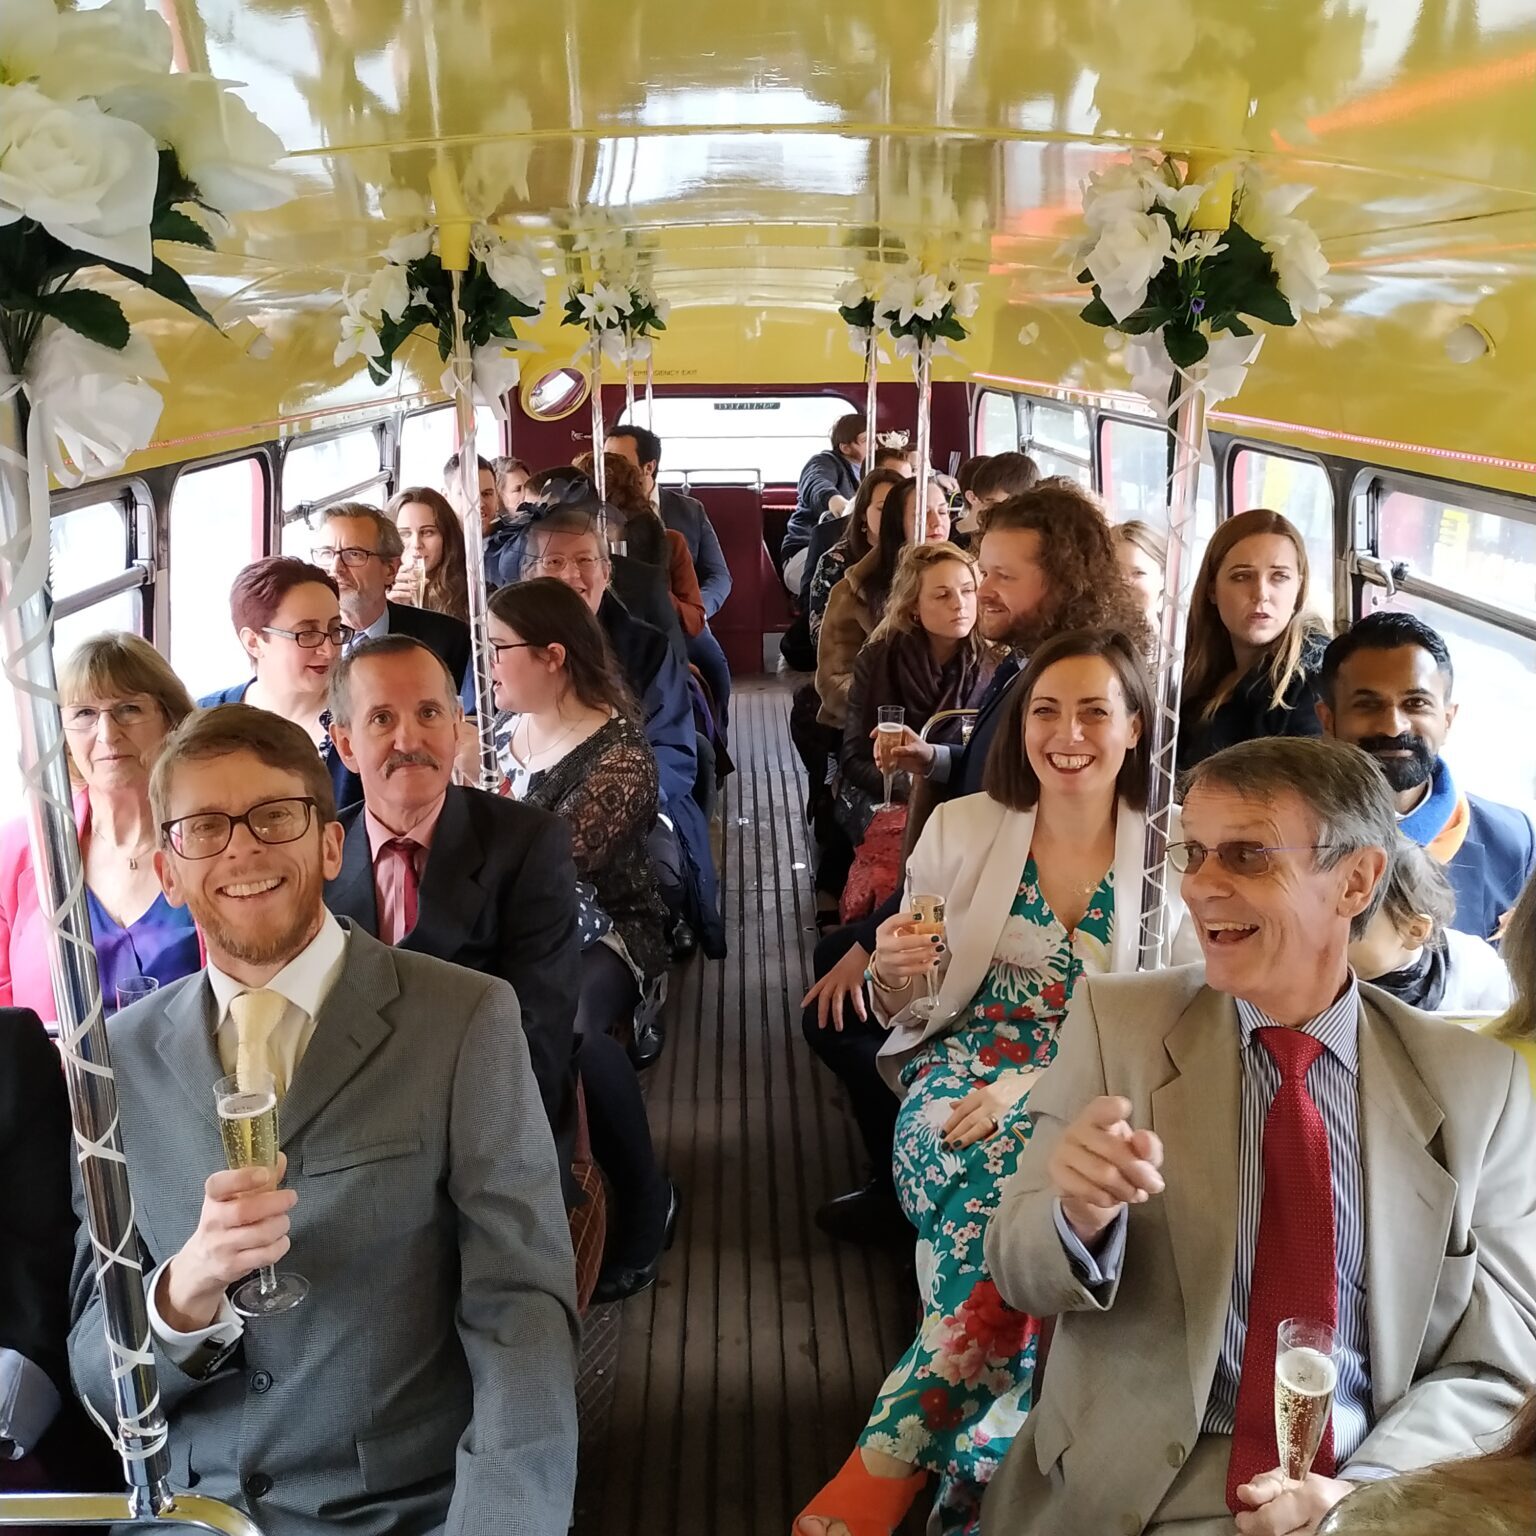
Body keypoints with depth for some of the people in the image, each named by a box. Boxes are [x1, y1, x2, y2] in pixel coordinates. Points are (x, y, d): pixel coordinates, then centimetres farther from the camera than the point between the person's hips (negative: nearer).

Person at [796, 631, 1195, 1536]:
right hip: (967, 1064, 1)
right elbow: (909, 1008, 11)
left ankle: (892, 1458, -20)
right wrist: (897, 971, -15)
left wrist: (1041, 1084, -19)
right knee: (1007, 1192, -34)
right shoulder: (962, 828, 4)